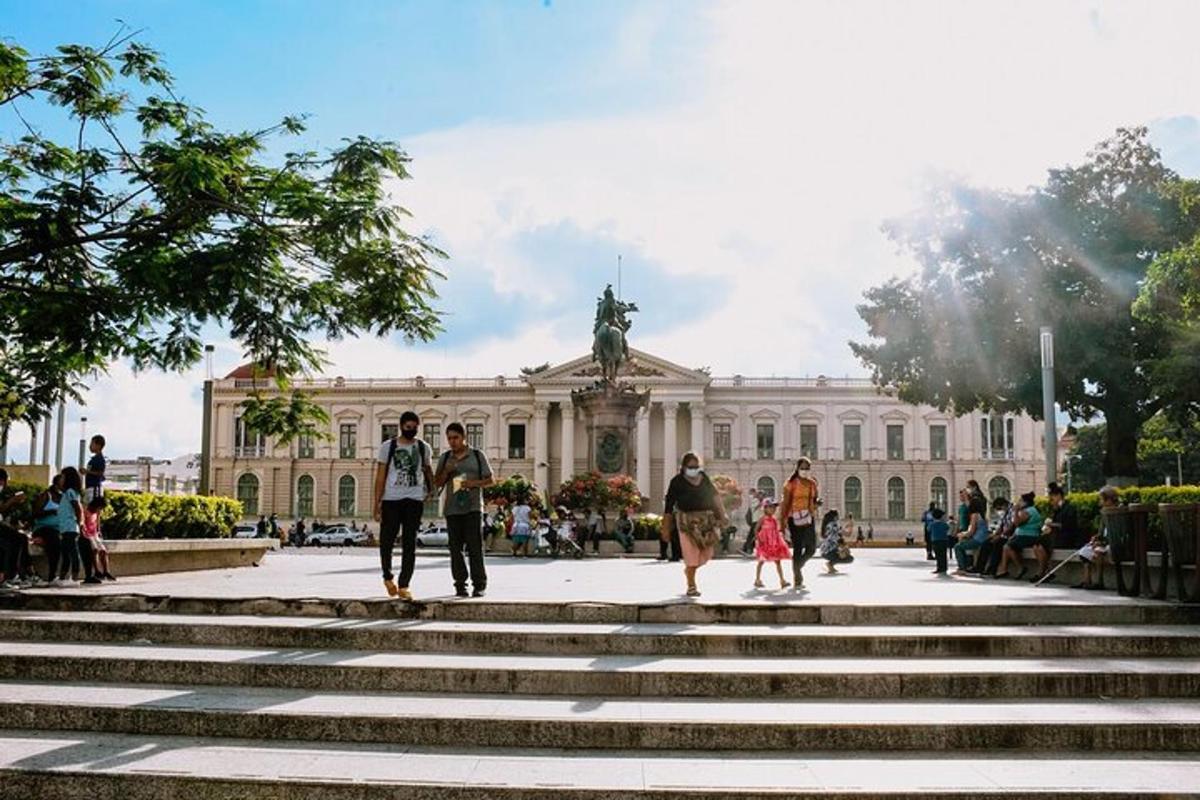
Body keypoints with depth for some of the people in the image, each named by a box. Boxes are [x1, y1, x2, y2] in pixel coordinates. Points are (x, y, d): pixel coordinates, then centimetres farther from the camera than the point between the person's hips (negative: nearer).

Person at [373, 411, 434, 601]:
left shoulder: (423, 448, 9)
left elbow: (428, 469, 24)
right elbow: (380, 476, 1)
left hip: (414, 499, 1)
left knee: (409, 544, -2)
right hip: (391, 499, -1)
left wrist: (431, 489, 6)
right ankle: (388, 576, 27)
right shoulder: (388, 447, 2)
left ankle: (404, 586, 2)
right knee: (387, 541, 2)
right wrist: (377, 503, -5)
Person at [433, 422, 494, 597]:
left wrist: (474, 483, -11)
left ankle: (479, 584, -3)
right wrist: (445, 472, -3)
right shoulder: (445, 458, 13)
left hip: (473, 508, -3)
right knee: (455, 547, 2)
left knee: (475, 546, -8)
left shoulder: (477, 455, 6)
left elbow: (490, 480, 6)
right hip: (452, 509, 3)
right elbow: (437, 483, 16)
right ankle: (460, 584, 8)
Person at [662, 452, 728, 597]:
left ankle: (688, 570, 34)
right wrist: (666, 528, -2)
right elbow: (668, 505, -2)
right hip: (687, 520, -5)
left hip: (705, 519, 5)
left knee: (706, 551, 5)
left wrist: (722, 515, 10)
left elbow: (714, 496, 18)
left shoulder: (704, 478, 9)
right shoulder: (677, 482, -4)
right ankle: (691, 587, 2)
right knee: (691, 551, -8)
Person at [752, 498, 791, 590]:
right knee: (761, 561, 6)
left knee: (778, 561, 2)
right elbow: (756, 529, -10)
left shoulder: (774, 519, 7)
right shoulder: (763, 518, -9)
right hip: (765, 544, -5)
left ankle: (782, 580, 1)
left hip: (775, 543, 5)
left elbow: (776, 530, 15)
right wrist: (758, 538, -19)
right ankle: (757, 580, 16)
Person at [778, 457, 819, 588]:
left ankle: (797, 567, 30)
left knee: (811, 548, 3)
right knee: (797, 549, -4)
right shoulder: (791, 484, -5)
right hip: (795, 519, -5)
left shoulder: (812, 483, 11)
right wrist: (782, 522, -12)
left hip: (809, 519, 5)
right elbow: (785, 503, -7)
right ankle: (797, 580, 5)